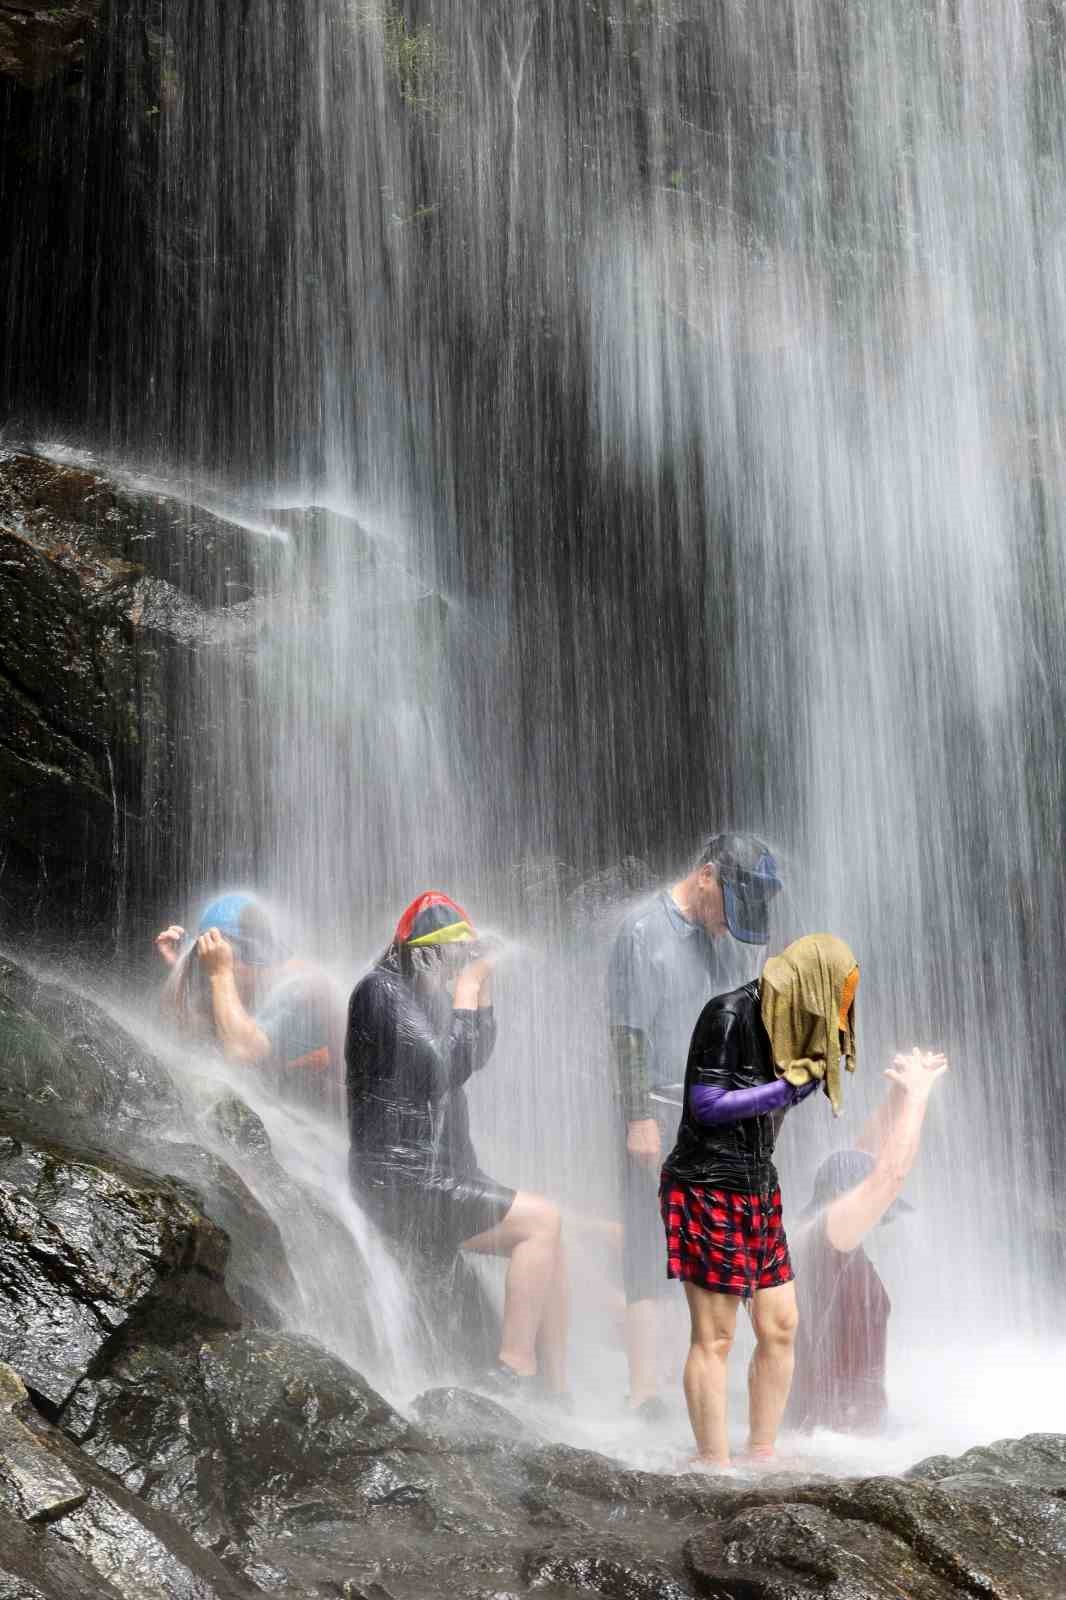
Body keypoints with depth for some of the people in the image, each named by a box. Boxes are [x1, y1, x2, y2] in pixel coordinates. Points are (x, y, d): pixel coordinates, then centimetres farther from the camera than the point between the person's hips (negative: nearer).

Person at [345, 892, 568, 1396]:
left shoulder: (420, 992, 17)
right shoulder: (381, 990, -12)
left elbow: (476, 1056, 23)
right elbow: (447, 1067, -19)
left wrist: (484, 988, 13)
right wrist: (466, 993, -10)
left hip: (438, 1171, 9)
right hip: (402, 1179, -9)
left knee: (547, 1235, 2)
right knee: (541, 1220, -16)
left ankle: (555, 1385, 4)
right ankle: (514, 1369, -14)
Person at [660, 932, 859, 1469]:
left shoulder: (782, 1019, 10)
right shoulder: (728, 1014, -15)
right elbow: (706, 1105, -17)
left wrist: (817, 1068, -1)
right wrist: (793, 1083, -14)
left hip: (758, 1189, 9)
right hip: (708, 1187, -9)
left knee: (780, 1326, 10)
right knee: (714, 1338, -3)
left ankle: (762, 1455, 23)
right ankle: (715, 1466, 6)